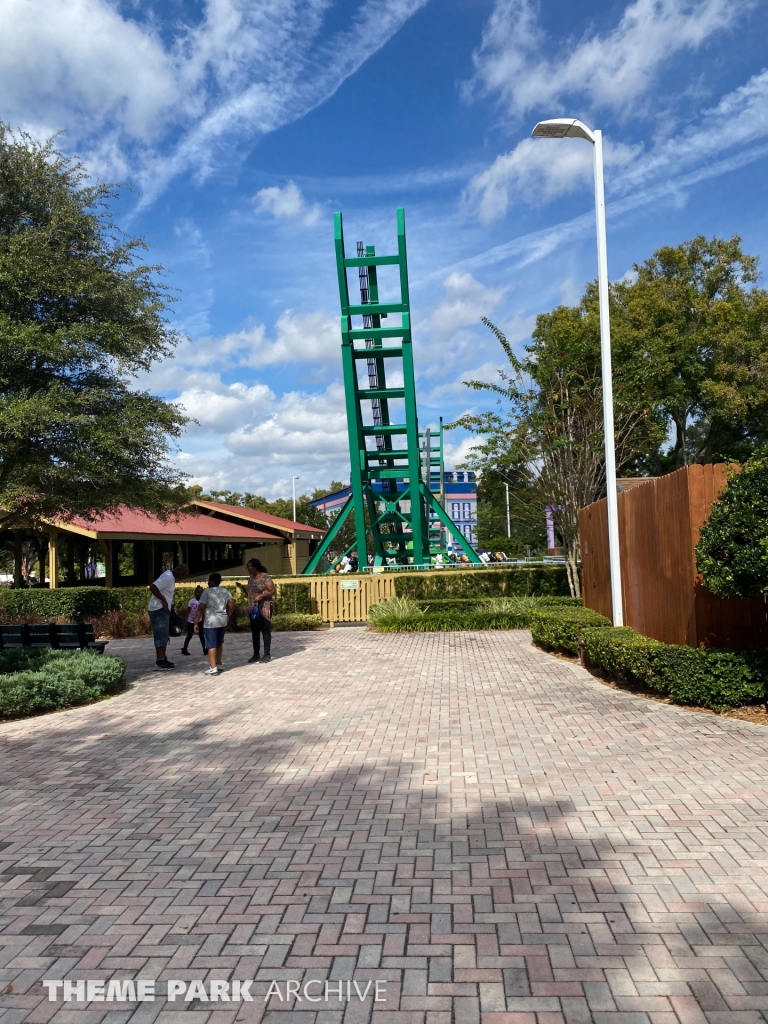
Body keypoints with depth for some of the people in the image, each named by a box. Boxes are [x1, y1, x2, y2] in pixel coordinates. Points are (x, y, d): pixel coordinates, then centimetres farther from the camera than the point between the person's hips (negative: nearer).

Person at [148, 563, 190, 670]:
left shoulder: (171, 577, 13)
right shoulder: (168, 577, -18)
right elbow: (152, 587, -27)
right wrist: (163, 600, -22)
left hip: (163, 610, 10)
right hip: (159, 610, -10)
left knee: (163, 636, 13)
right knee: (161, 635, -9)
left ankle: (162, 659, 19)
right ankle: (160, 661, -7)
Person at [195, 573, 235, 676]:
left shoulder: (207, 592, -8)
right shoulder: (225, 591, 9)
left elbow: (200, 608, -10)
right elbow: (232, 604, 6)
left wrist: (196, 622, -7)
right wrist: (228, 616, 17)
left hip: (211, 622, -6)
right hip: (223, 621, 6)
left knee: (211, 645, -4)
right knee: (219, 643, 18)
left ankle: (213, 668, -7)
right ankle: (219, 664, 24)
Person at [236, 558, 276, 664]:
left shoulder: (265, 577, -11)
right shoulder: (250, 578, 10)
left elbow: (272, 591, -12)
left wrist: (261, 596, -25)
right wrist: (242, 587, 2)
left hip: (264, 608, -7)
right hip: (253, 609, 7)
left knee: (265, 630, -1)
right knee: (255, 631, 9)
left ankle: (267, 654, 5)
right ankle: (256, 654, 15)